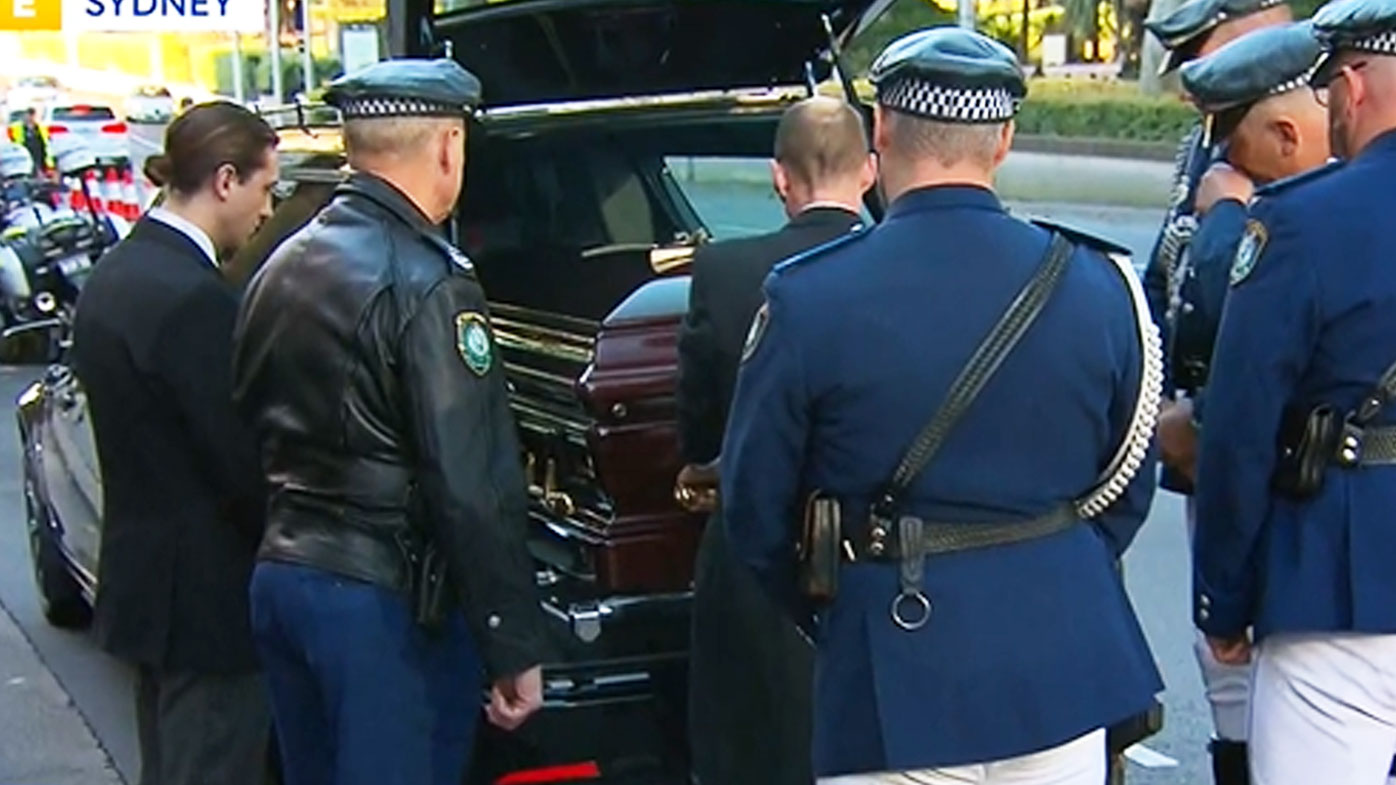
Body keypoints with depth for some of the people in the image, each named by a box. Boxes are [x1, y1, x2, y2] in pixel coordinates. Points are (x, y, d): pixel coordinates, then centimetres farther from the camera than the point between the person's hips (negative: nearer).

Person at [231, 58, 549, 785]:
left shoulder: (281, 268, 9)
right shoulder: (427, 282, -16)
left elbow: (254, 434, 14)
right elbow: (473, 486, -19)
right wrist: (513, 646, -15)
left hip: (278, 577, 8)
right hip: (385, 599, -8)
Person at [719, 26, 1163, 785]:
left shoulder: (807, 297, -11)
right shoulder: (1099, 287, -2)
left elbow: (753, 509, -2)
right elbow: (1126, 491, 8)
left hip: (897, 676, -3)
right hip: (1060, 666, 3)